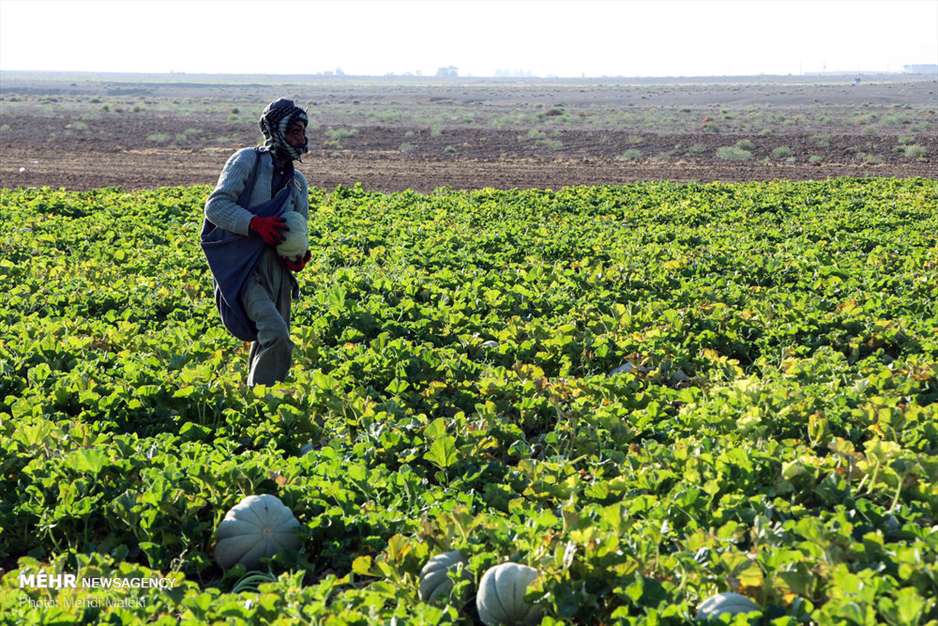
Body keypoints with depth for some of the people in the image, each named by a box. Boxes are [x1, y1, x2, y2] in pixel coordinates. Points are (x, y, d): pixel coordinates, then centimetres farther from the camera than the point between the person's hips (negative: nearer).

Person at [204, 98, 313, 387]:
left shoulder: (298, 181, 21)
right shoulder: (247, 160, 0)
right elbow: (215, 206, -8)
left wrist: (299, 255, 2)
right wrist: (256, 223, -23)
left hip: (278, 268, 7)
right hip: (246, 266, -7)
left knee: (266, 345, 8)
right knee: (276, 335, -25)